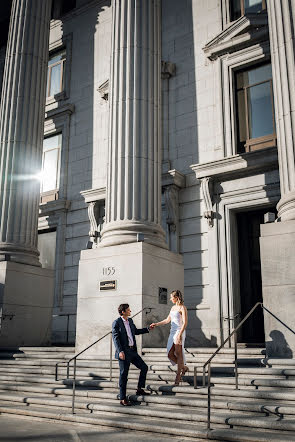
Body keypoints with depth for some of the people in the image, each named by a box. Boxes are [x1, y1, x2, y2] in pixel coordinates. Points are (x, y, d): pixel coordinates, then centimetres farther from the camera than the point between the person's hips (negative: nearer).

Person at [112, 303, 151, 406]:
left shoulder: (130, 320, 12)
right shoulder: (116, 323, -10)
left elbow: (136, 331, 27)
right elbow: (115, 338, -16)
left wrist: (148, 329, 20)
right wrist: (120, 351, -26)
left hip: (132, 351, 8)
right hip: (124, 353, -8)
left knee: (144, 367, 8)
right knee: (124, 375, -2)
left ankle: (139, 389, 20)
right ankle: (123, 399, 8)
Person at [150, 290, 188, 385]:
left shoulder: (182, 308, -7)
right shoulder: (173, 308, 17)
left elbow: (185, 323, -14)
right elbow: (167, 320, 23)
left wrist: (179, 335, -22)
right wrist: (156, 324, 17)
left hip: (179, 332, -8)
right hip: (172, 332, 8)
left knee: (179, 354, -3)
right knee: (170, 354, 4)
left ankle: (178, 375, 5)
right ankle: (184, 367, 23)